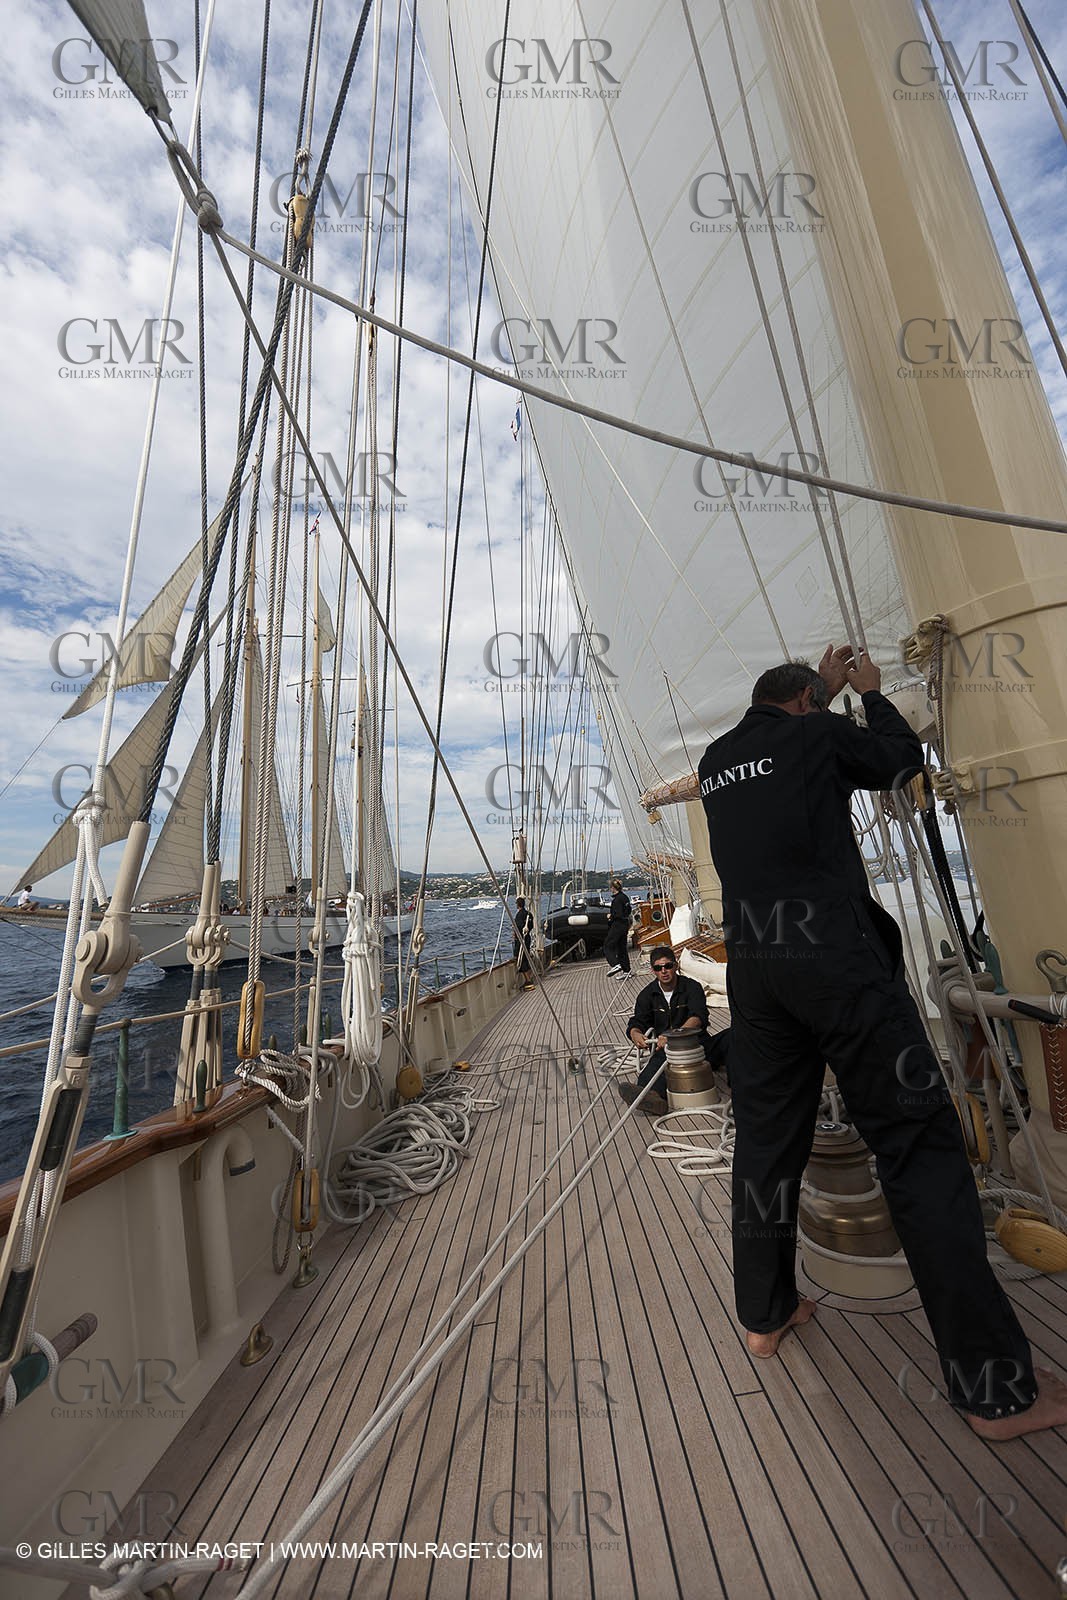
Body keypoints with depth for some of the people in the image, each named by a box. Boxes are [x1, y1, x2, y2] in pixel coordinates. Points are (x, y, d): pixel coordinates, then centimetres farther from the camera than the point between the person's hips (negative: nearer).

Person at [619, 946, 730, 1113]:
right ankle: (653, 1094, -67)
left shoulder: (691, 987, 0)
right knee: (658, 1062, -36)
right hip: (666, 1049, 0)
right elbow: (637, 1022, 3)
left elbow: (698, 1018, -16)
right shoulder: (647, 994, 11)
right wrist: (635, 1034, -25)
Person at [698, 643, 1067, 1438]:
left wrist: (821, 692, 41)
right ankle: (996, 1386, 14)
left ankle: (765, 1314, 30)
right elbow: (902, 758, 17)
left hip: (753, 965, 6)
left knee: (766, 1141, 16)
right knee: (919, 1140, 5)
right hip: (835, 955, -5)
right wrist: (872, 693, 33)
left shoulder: (715, 762, 16)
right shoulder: (816, 735, 2)